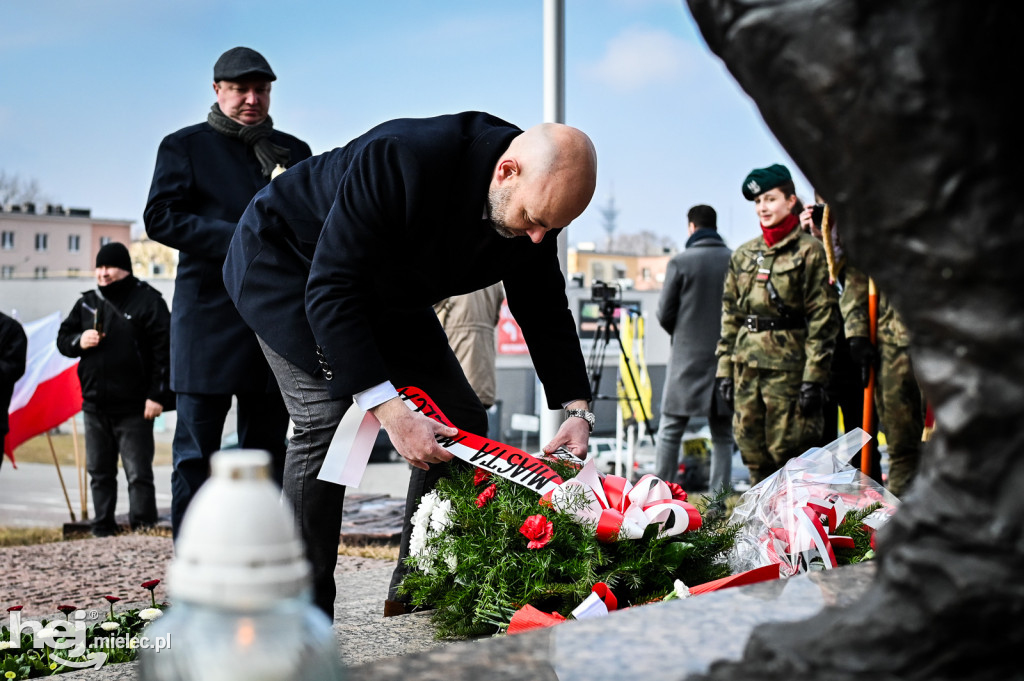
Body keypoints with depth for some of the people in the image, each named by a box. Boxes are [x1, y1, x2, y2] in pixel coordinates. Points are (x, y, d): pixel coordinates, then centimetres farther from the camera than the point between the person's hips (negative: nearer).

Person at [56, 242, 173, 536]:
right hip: (94, 405, 6)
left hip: (133, 408, -6)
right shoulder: (86, 302, 13)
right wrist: (79, 341, -6)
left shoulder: (147, 300, -5)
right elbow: (62, 338, 19)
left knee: (138, 474, -5)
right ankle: (102, 531, 21)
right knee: (99, 473, 12)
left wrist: (157, 396, -15)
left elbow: (164, 349, -10)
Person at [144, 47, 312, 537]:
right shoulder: (184, 146, 8)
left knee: (266, 452, 6)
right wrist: (236, 240, -14)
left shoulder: (293, 151, 19)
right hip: (209, 317, -3)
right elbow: (160, 218, -3)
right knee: (196, 453, -5)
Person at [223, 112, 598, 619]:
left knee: (462, 424, 0)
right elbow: (331, 291, -39)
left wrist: (577, 408, -16)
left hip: (386, 292, 8)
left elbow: (544, 310, -4)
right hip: (288, 265, -7)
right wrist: (388, 410, -44)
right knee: (328, 418, -24)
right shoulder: (401, 160, -41)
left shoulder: (537, 200, -18)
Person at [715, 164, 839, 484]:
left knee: (787, 448, -6)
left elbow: (823, 316, -7)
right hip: (746, 364, 6)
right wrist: (724, 367, 11)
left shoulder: (809, 251, -2)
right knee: (752, 449, 7)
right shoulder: (743, 254, 15)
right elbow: (730, 314, 17)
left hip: (788, 364, -6)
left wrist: (814, 375, -12)